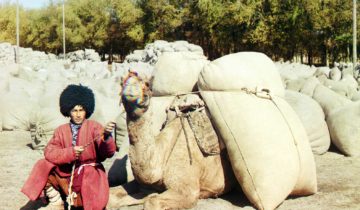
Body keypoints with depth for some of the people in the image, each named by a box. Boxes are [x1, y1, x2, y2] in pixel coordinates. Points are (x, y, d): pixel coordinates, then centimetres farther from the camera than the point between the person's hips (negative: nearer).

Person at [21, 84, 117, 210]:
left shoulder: (94, 127, -9)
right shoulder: (61, 130, 2)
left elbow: (109, 152, -20)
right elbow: (49, 152, -9)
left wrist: (107, 136, -43)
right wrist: (70, 152, -25)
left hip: (89, 172, -3)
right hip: (66, 172, 4)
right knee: (43, 165, -13)